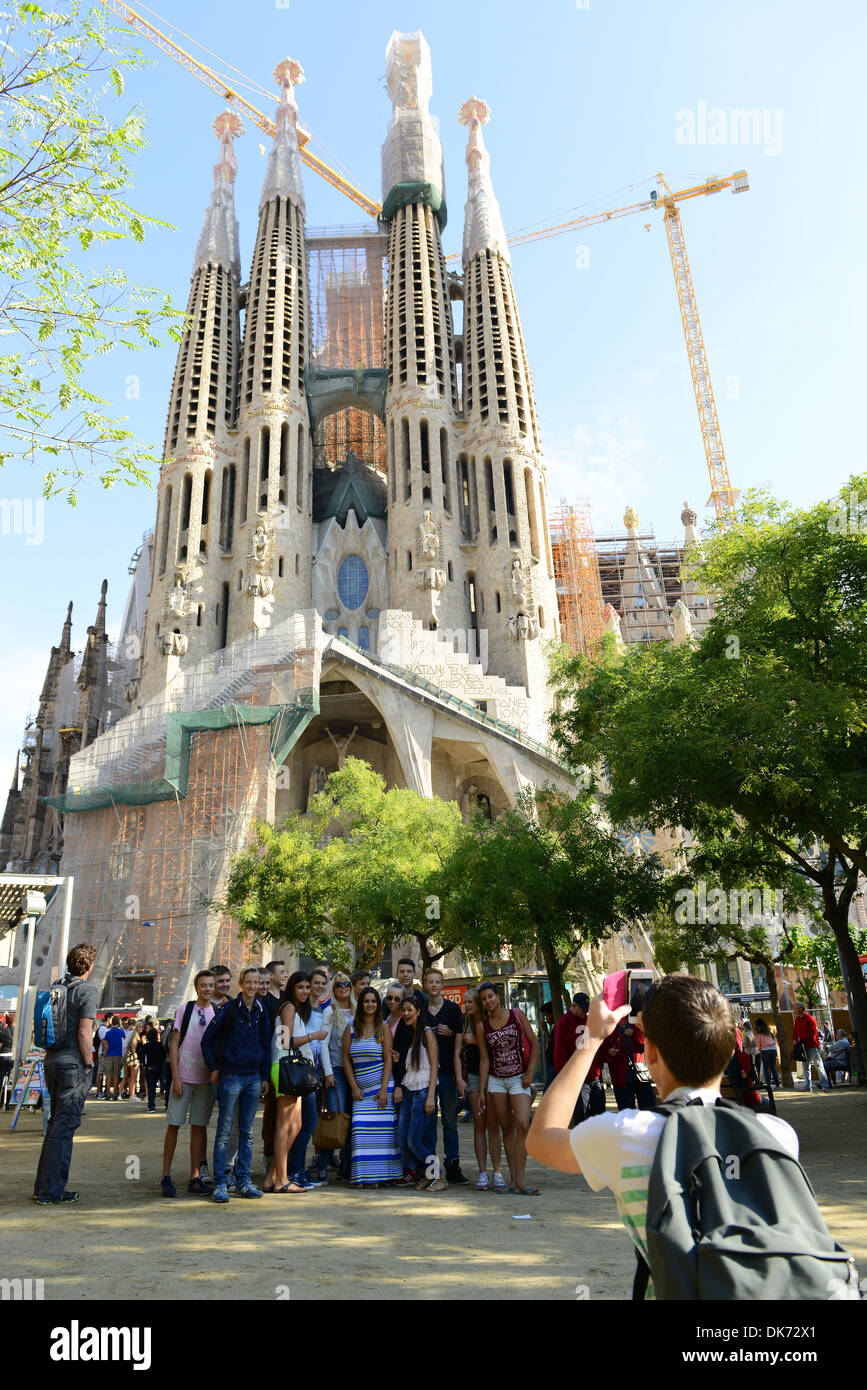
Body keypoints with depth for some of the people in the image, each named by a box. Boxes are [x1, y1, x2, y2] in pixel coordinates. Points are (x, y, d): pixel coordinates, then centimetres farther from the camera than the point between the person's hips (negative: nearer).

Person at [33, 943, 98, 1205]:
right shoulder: (88, 990, -12)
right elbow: (84, 1033, -17)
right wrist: (88, 1064, -7)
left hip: (51, 1061, 8)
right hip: (73, 1064, -8)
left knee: (55, 1123, 17)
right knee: (64, 1126, -2)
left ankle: (42, 1186, 22)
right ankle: (52, 1192, 2)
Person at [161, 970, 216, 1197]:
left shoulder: (218, 1013, 7)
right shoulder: (184, 1009, 0)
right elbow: (174, 1044, 0)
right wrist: (176, 1077, -7)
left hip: (206, 1079, 2)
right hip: (183, 1077, -2)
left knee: (199, 1126, 5)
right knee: (173, 1124, 1)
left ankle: (195, 1176, 12)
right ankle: (166, 1176, 11)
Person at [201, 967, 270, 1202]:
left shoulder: (261, 1011, 7)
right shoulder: (228, 1009, -7)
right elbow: (207, 1039, -3)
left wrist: (265, 1077, 10)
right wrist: (213, 1068, -4)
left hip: (253, 1077, 4)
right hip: (231, 1076, -4)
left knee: (247, 1132, 10)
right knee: (224, 1132, 0)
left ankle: (243, 1181, 17)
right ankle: (220, 1184, 7)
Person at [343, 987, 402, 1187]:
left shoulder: (383, 1029, 1)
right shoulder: (351, 1029, 7)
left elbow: (388, 1060, -3)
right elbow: (346, 1059, 6)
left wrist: (384, 1089, -11)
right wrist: (354, 1087, -2)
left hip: (380, 1087, -2)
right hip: (360, 1090, 2)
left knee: (381, 1129, -2)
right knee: (361, 1130, -7)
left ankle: (378, 1175, 8)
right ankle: (362, 1176, 1)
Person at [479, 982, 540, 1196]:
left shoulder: (517, 1015, -1)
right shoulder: (483, 1025, 4)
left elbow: (534, 1043, 1)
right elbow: (484, 1057, 9)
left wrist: (530, 1072, -8)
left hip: (518, 1078, -2)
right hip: (496, 1080, 2)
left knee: (522, 1125, -16)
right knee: (506, 1128, 5)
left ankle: (520, 1181, -13)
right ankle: (512, 1179, 12)